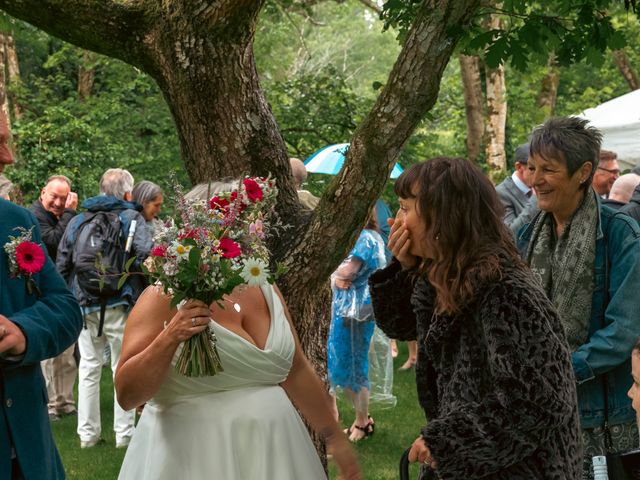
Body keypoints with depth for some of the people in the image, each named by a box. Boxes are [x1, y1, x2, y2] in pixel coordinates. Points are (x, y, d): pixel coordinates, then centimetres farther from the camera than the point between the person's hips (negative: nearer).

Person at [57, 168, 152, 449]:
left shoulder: (77, 221, 11)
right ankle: (124, 434, 10)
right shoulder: (131, 217, -3)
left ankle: (87, 434, 17)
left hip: (84, 307, 4)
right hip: (119, 306, -4)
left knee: (89, 368, 13)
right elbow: (146, 256, -18)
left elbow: (62, 265, 11)